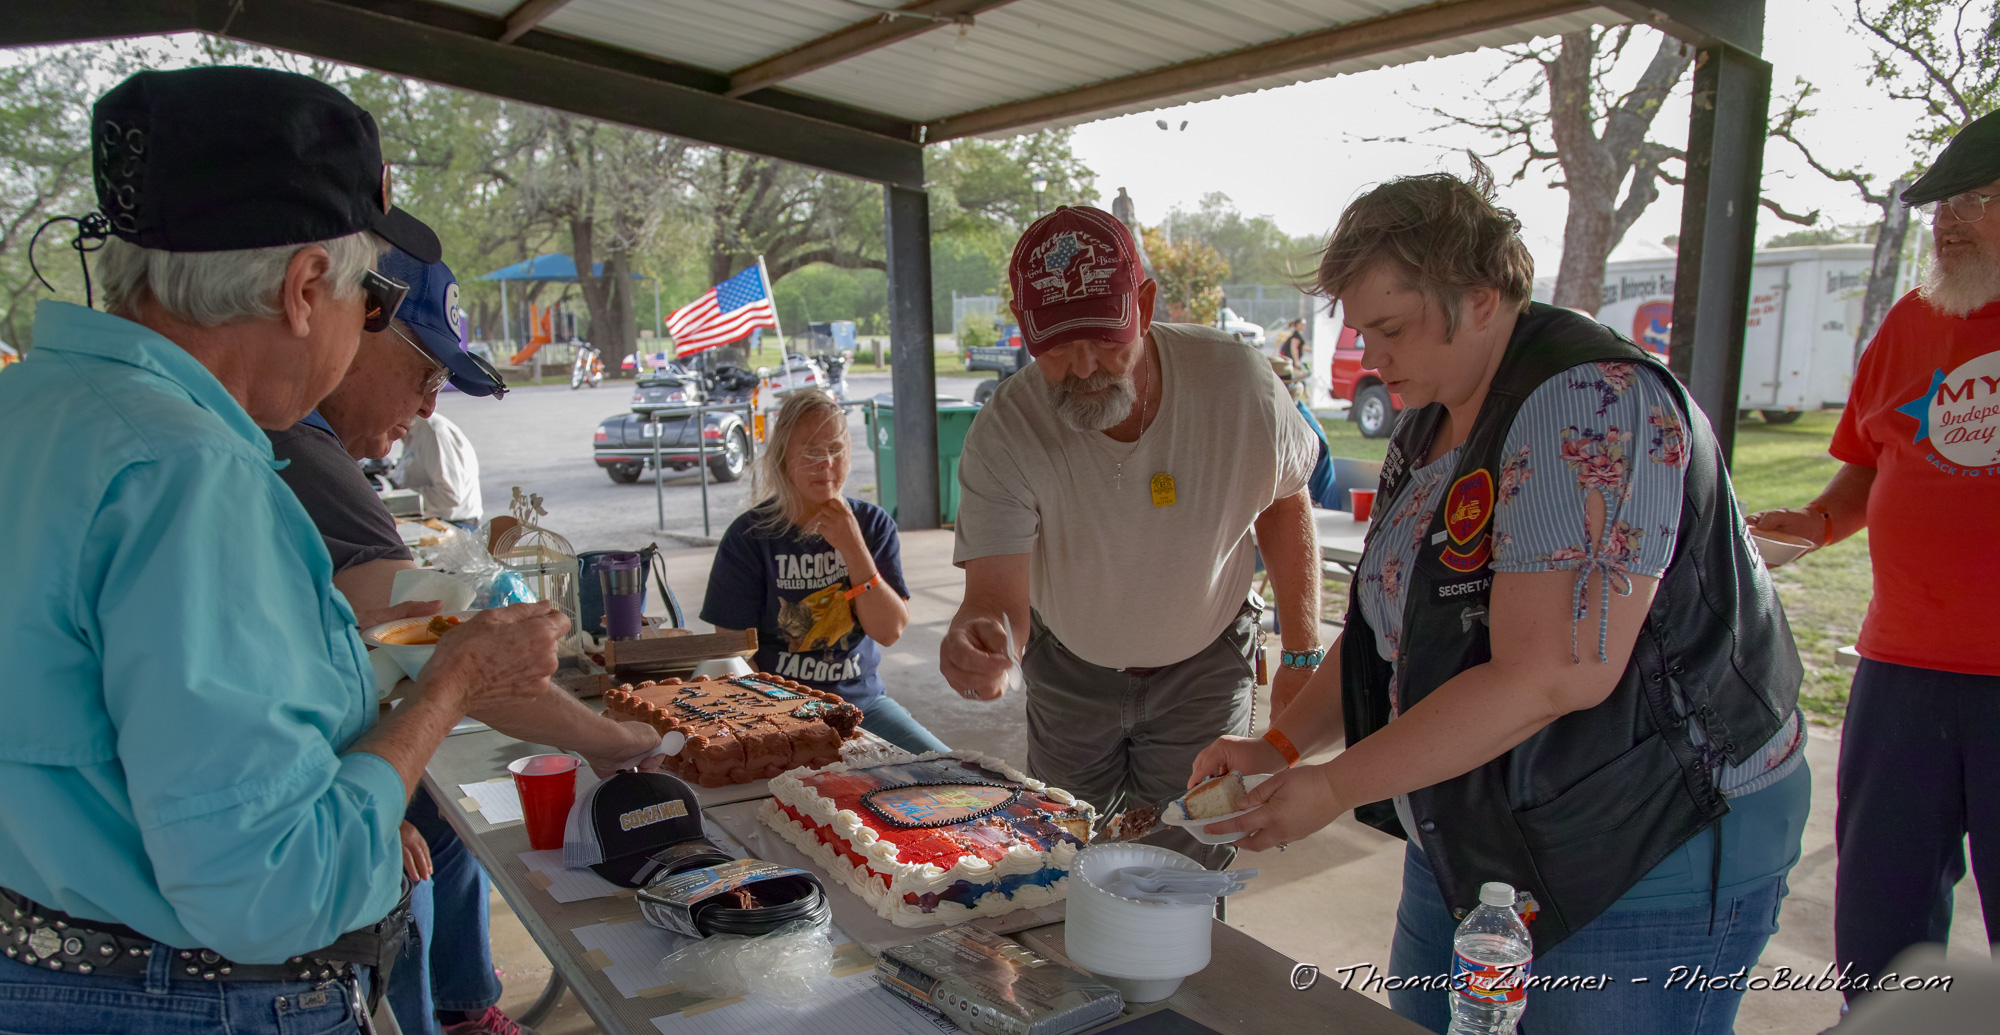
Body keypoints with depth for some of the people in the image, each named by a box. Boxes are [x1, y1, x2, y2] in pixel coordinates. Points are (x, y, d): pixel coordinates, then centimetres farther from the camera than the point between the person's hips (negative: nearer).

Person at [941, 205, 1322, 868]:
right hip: (1069, 671, 1)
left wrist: (1303, 653, -3)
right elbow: (999, 596, -31)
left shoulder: (1237, 381, -24)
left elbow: (1285, 502, -5)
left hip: (1205, 666, 0)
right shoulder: (1004, 435, -28)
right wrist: (978, 642, -56)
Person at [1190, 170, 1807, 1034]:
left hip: (1653, 848, -8)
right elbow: (1389, 626, 11)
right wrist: (1280, 745, -2)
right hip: (1472, 837, 9)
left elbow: (1549, 675, -30)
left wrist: (1335, 785, -24)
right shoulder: (1429, 427, 7)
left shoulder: (1589, 405, -22)